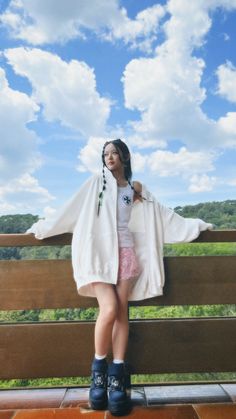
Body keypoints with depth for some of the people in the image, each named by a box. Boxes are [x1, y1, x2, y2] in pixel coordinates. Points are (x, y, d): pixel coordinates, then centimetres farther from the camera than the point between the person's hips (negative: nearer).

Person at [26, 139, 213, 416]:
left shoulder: (137, 190, 16)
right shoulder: (97, 183, 10)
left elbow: (164, 215, 18)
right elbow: (71, 211, 10)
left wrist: (195, 225, 19)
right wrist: (43, 228, 9)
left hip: (126, 252, 2)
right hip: (101, 253, -2)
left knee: (121, 311, -5)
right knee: (109, 308, -16)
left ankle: (117, 377, 1)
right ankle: (98, 371, 4)